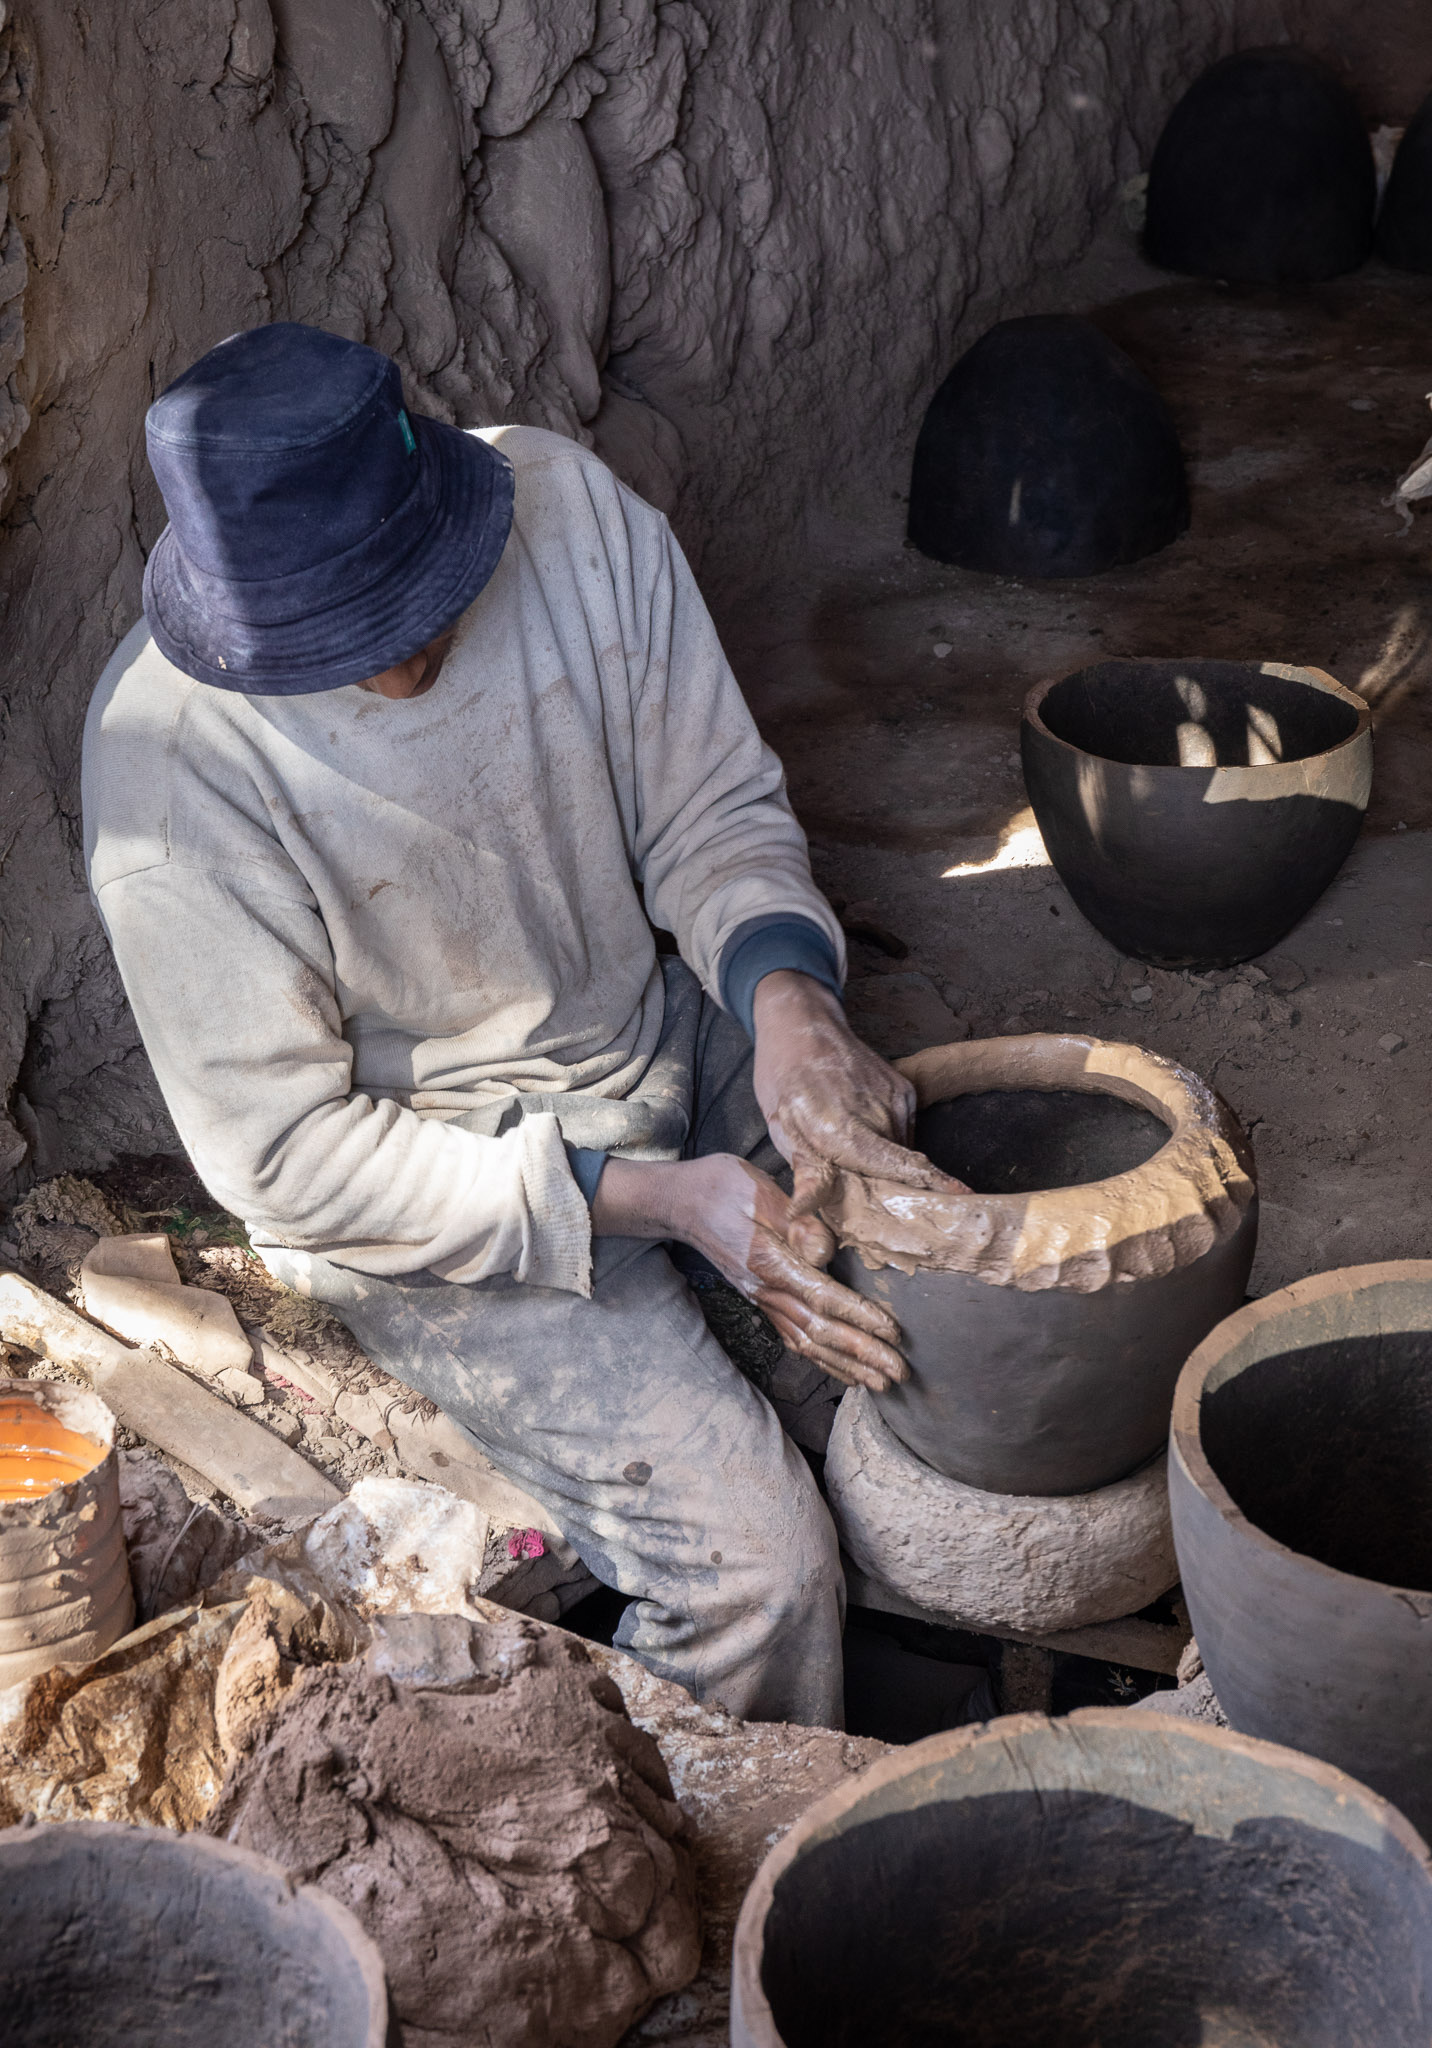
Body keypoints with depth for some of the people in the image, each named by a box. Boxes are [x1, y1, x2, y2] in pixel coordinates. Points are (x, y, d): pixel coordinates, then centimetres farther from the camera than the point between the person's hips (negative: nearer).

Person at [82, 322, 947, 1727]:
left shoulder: (565, 507, -15)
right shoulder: (170, 755, -27)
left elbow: (713, 808, -3)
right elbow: (284, 1158, -20)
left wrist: (785, 992, -26)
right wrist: (649, 1199, -25)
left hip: (655, 1039, 6)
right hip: (430, 1196, -5)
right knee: (757, 1559, -19)